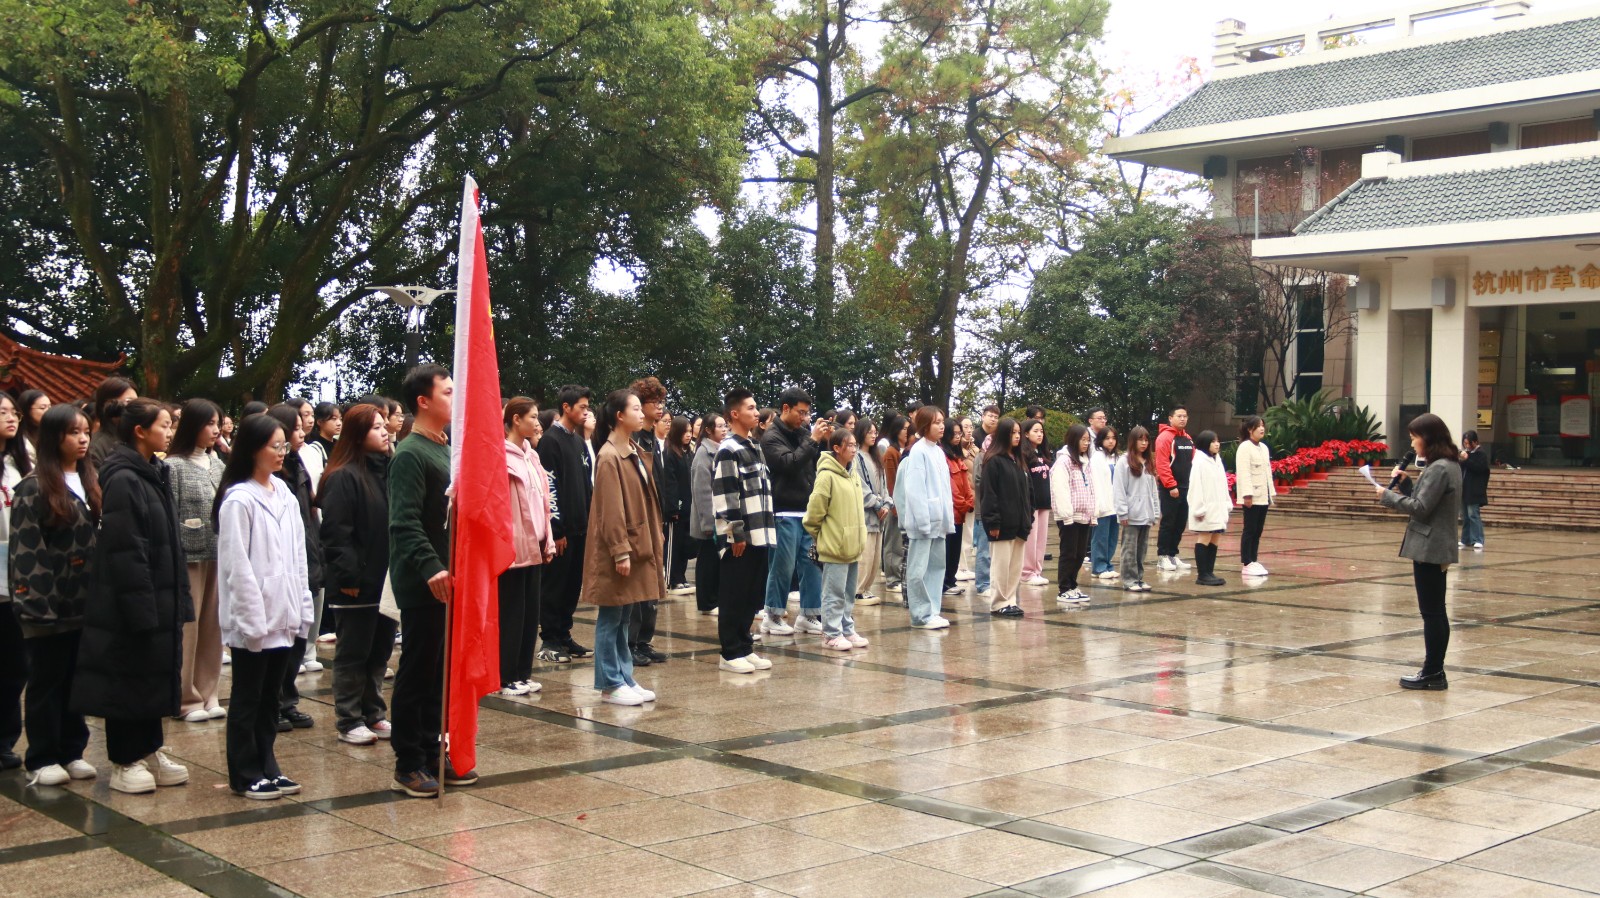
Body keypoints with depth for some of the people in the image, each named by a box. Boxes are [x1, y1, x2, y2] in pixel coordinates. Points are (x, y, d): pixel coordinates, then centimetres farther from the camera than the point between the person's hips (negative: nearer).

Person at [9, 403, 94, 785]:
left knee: (77, 680, 10)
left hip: (83, 603, 6)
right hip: (47, 603, -5)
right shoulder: (32, 488, -7)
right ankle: (43, 760, 11)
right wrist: (32, 603, -18)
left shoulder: (88, 484, 12)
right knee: (46, 681, 3)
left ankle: (72, 752, 20)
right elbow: (24, 550, -12)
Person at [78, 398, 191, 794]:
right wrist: (141, 607, -22)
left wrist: (178, 597, 14)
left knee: (155, 676, 14)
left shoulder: (155, 474, 12)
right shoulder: (123, 480, -16)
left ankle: (149, 752, 25)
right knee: (128, 679, 2)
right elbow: (125, 552, -20)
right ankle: (125, 762, 12)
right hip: (131, 604, -9)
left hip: (161, 600, 9)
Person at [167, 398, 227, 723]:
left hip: (218, 555, 5)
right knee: (188, 626, -1)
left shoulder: (217, 464, 10)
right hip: (189, 555, -5)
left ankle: (208, 694, 18)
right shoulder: (174, 466, -6)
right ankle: (187, 699, 8)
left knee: (212, 625, 9)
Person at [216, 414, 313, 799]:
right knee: (247, 699, 5)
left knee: (270, 696, 14)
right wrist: (253, 620, -15)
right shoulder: (238, 500, -12)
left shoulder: (286, 497, 10)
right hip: (254, 621, -7)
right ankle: (245, 775, 13)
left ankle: (267, 768, 23)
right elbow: (237, 566, -14)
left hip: (284, 618, 7)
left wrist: (303, 611, 9)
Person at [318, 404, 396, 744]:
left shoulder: (388, 471, 11)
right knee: (352, 655, 3)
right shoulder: (344, 477, -13)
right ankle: (349, 721, 12)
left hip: (385, 581, 8)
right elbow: (336, 533, -18)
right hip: (356, 585, -8)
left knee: (380, 652, 15)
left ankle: (373, 714, 26)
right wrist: (347, 576, -20)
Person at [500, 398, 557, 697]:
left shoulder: (531, 455, 14)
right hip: (513, 546, -8)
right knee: (511, 613, -2)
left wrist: (548, 541, 10)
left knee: (530, 612, 10)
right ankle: (506, 677, 5)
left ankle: (523, 673, 17)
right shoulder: (502, 456, -10)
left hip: (534, 546, 8)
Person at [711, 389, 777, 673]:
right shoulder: (728, 451, -11)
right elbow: (724, 497, -16)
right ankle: (730, 654, 4)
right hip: (739, 538, -9)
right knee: (733, 597, -2)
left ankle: (745, 647, 20)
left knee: (753, 596, 12)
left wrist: (767, 528, 17)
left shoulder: (754, 448, 17)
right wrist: (735, 534, -18)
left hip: (758, 535, 9)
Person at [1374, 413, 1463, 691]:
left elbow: (1420, 508, -19)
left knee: (1432, 612, -5)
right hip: (1437, 546, 10)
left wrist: (1388, 496, -10)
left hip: (1429, 548, -10)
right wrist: (1408, 482, 6)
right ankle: (1434, 670, 18)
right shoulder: (1448, 465, 14)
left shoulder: (1439, 468, -17)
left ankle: (1433, 673, -1)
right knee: (1435, 611, 13)